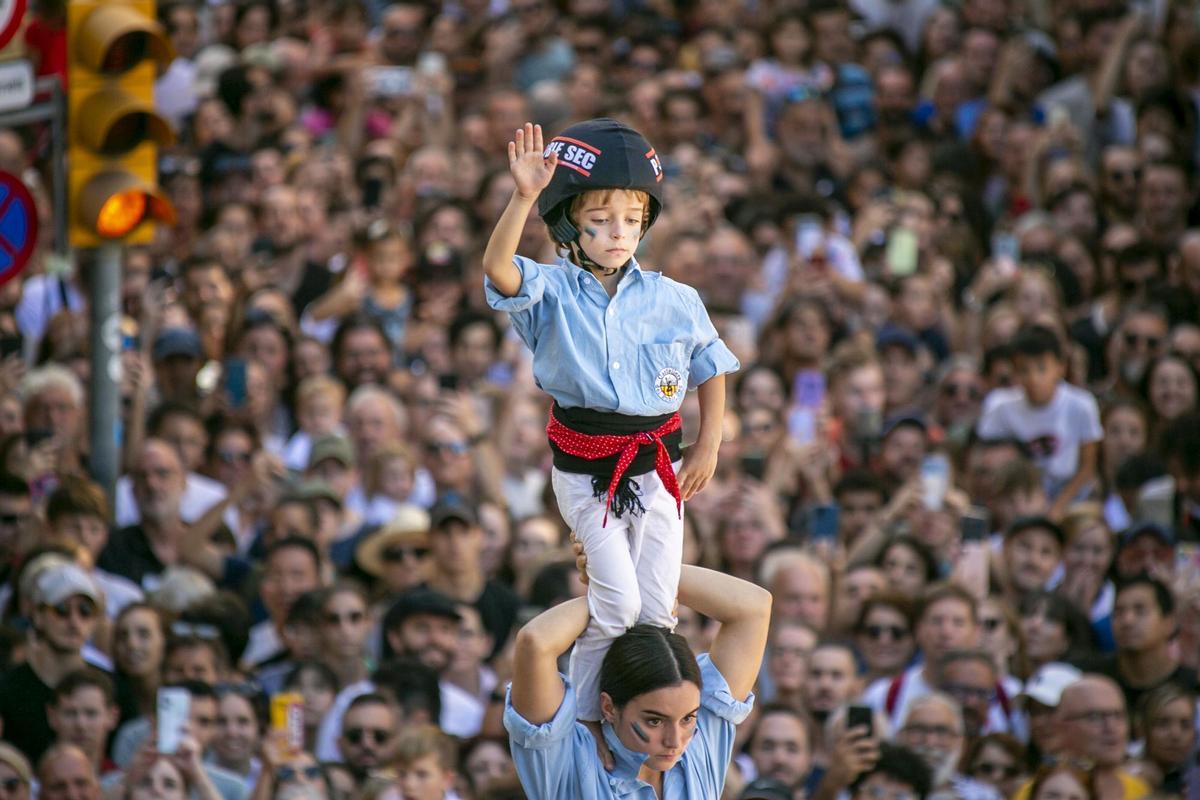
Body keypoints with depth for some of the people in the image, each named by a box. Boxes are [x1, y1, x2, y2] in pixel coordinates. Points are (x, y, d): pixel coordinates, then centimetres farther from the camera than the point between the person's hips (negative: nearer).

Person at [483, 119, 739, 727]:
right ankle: (587, 722, 4)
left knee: (656, 612, 6)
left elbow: (711, 368, 13)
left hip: (658, 466, 3)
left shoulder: (674, 300, 0)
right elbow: (498, 267, -28)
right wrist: (523, 197, -42)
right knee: (618, 605, -12)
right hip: (585, 469, -3)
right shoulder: (552, 291, -7)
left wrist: (707, 448, 7)